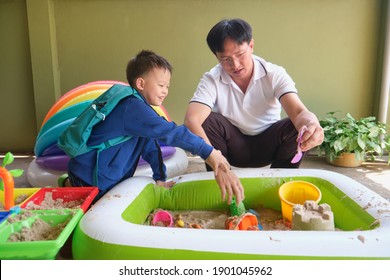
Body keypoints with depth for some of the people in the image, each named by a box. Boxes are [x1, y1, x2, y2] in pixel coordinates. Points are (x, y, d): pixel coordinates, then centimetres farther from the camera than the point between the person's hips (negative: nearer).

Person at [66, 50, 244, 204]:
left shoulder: (137, 108, 8)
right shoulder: (133, 107, -24)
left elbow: (150, 145, 9)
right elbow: (170, 132, -32)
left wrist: (160, 178, 6)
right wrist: (208, 152, -30)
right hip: (90, 179, -9)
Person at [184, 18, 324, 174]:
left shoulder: (275, 74, -16)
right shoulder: (211, 80, -19)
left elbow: (299, 112, -30)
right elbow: (191, 120, -34)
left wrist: (311, 125, -56)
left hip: (268, 144, 1)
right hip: (233, 146, 0)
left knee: (299, 128, -28)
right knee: (206, 120, -28)